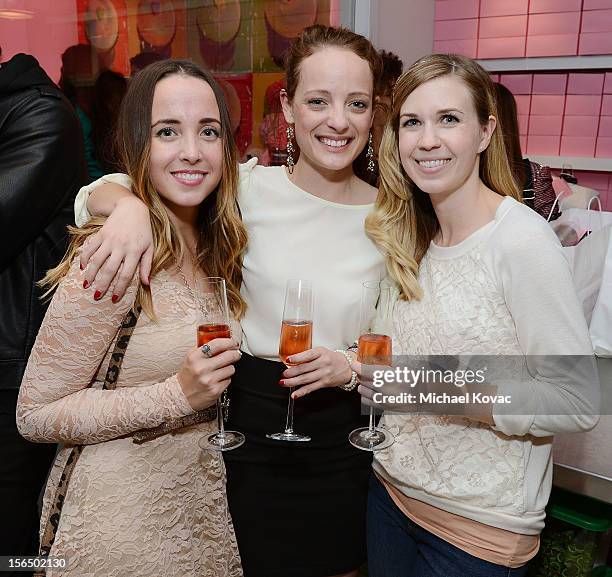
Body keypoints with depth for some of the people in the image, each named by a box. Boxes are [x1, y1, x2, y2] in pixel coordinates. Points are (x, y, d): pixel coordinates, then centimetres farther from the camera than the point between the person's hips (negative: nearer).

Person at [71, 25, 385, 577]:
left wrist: (352, 365, -16)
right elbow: (94, 194, -7)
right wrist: (130, 204, -29)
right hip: (253, 430, -1)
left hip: (345, 439, 2)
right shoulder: (249, 187, -10)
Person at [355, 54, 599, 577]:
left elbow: (578, 402, -19)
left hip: (480, 526, -5)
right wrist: (357, 367, -6)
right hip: (392, 489, 6)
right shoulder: (412, 238, 1)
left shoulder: (522, 239, -19)